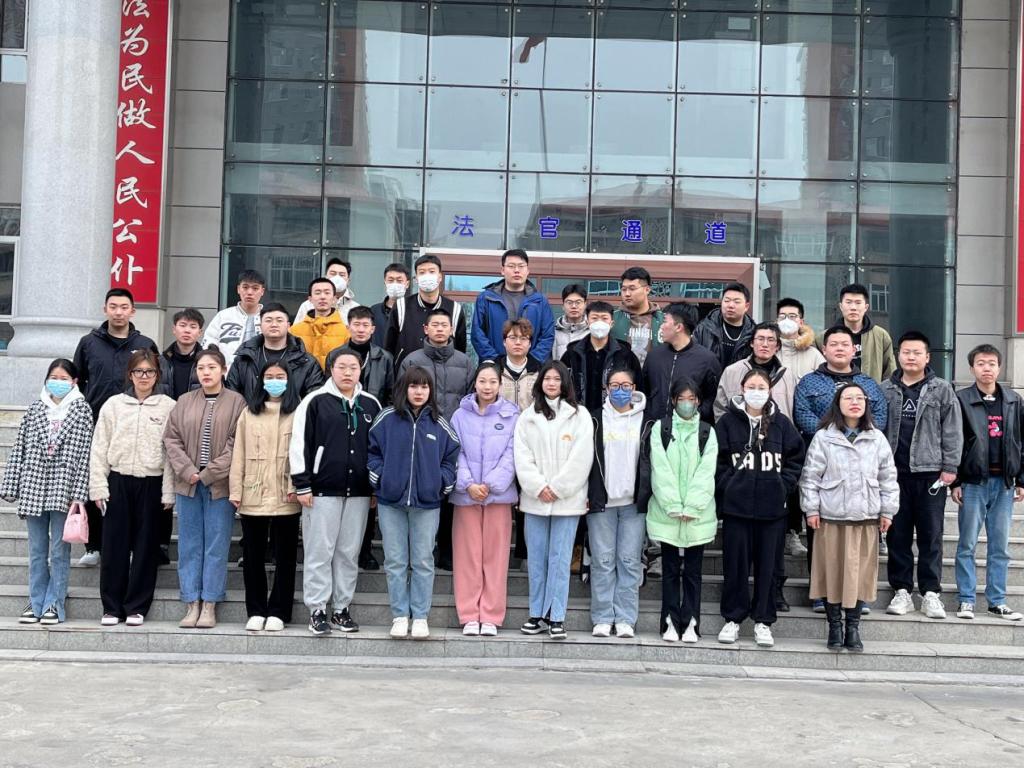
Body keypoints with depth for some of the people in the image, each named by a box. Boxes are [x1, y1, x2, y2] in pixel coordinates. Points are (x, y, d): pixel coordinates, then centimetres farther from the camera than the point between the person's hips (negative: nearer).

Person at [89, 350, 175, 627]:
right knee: (114, 545, 4)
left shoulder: (169, 407, 0)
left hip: (151, 484, -1)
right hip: (118, 482, 1)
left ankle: (137, 607, 13)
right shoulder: (113, 405, 5)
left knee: (146, 547, 4)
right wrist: (98, 487, -2)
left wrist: (168, 492, -6)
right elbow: (99, 448, 5)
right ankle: (112, 606, 13)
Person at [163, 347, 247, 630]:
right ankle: (192, 604, 12)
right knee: (190, 544, 6)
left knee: (217, 545, 0)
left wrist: (210, 473, -12)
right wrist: (187, 471, -8)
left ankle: (209, 605, 7)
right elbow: (171, 439, 5)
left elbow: (237, 443, -7)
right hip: (188, 484, 3)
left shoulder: (236, 402, -1)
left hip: (220, 484, -3)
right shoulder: (184, 402, 9)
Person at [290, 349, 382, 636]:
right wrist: (302, 485, -7)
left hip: (359, 493, 3)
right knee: (319, 552, 0)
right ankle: (317, 610, 7)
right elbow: (300, 445, -3)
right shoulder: (315, 402, -1)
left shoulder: (371, 405, 10)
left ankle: (342, 608, 16)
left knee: (349, 553, 8)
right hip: (322, 491, -3)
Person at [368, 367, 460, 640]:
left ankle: (421, 617, 11)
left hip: (427, 503, 0)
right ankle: (400, 616, 13)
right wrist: (380, 477, -4)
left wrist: (442, 483, -3)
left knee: (423, 561, 4)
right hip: (391, 500, 0)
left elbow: (451, 457, 9)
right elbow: (372, 450, 7)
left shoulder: (440, 424, 5)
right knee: (395, 561, 5)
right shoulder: (386, 419, 3)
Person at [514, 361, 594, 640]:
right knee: (536, 558, 6)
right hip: (535, 499, 2)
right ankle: (537, 614, 14)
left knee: (560, 558, -2)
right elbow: (522, 457, 3)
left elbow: (581, 458, -5)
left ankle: (556, 617, 2)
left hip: (567, 499, -2)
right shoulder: (528, 417, 10)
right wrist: (539, 487, -9)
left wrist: (557, 488, -9)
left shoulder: (579, 416, 3)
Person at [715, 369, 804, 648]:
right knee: (735, 563, 4)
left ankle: (763, 621, 16)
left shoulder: (781, 423, 6)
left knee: (767, 565, 5)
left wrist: (783, 486, -3)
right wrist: (728, 486, -7)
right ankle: (733, 618, 16)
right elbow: (717, 459, 2)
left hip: (772, 508, 1)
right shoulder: (728, 421, 2)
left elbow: (796, 459, 8)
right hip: (736, 505, -1)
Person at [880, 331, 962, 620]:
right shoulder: (885, 390, 9)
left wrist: (950, 467, -5)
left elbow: (952, 431, 2)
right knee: (897, 535, 5)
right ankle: (902, 591, 13)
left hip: (930, 473, -1)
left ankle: (931, 592, 9)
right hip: (895, 473, 2)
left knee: (931, 536, 2)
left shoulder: (942, 390, 5)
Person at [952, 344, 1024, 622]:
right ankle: (966, 600, 8)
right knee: (967, 544, 1)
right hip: (974, 482, -3)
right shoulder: (961, 400, -2)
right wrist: (954, 481, -7)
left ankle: (997, 601, 15)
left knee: (1000, 546, 8)